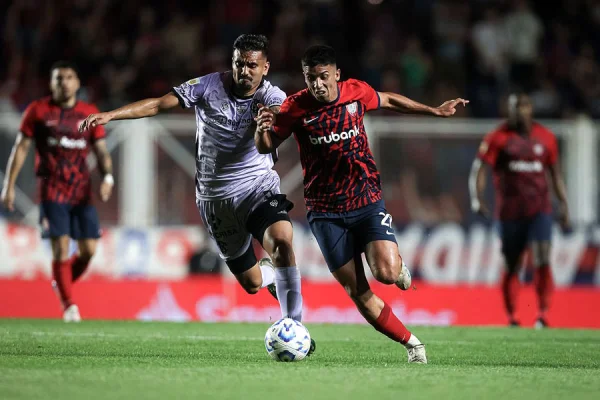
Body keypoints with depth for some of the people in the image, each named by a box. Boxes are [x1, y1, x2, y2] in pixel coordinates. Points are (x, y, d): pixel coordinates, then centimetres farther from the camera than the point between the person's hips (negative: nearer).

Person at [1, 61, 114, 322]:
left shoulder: (90, 113, 8)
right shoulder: (38, 111, 2)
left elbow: (101, 150, 9)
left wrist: (107, 176, -10)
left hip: (82, 191, 3)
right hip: (52, 190, -3)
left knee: (88, 249, -2)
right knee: (61, 247, -11)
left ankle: (61, 282, 26)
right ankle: (68, 305, -2)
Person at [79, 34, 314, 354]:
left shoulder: (272, 97, -8)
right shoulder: (209, 87, -6)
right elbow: (157, 104, -9)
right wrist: (109, 115, -19)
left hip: (259, 187, -1)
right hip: (216, 198, 1)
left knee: (282, 241, -31)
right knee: (251, 283, 5)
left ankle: (293, 326, -23)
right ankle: (271, 275, 45)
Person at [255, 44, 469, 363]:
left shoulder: (356, 92, -3)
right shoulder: (296, 107, -8)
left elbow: (388, 101, 17)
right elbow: (265, 147, -3)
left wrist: (435, 111, 24)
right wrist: (262, 129, -27)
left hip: (366, 200, 0)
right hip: (325, 212, 0)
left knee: (386, 273, -21)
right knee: (358, 294, -3)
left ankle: (398, 265, 16)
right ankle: (411, 344, 11)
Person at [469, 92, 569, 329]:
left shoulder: (545, 138, 7)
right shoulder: (498, 138, -3)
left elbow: (555, 173, 16)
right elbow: (479, 169, -7)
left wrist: (563, 204, 12)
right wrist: (477, 198, -21)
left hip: (539, 209, 1)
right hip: (510, 212, -1)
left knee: (542, 259, -15)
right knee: (511, 266, 6)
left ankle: (543, 313, -11)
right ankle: (511, 317, 19)